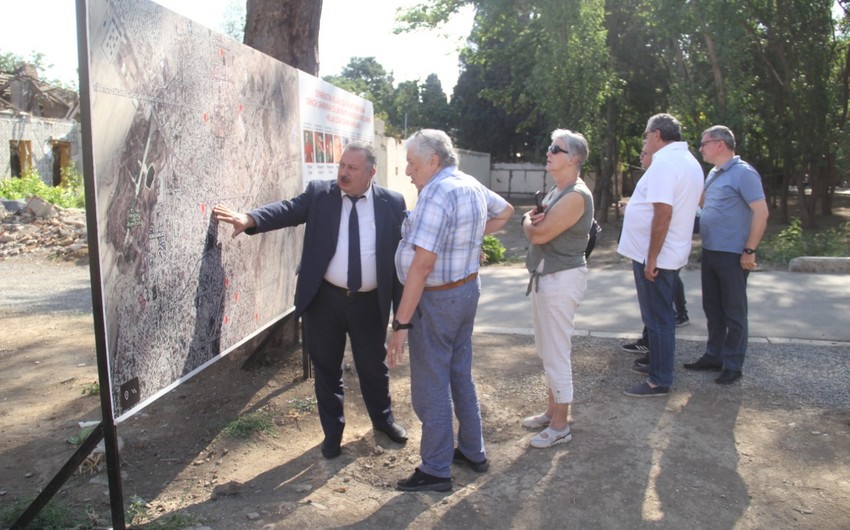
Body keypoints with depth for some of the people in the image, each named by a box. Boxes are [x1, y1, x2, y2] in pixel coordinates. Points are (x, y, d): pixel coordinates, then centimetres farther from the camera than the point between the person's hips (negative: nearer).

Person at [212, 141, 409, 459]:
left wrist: (403, 306, -4)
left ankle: (383, 419, 42)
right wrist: (250, 219, -33)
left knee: (374, 365, 16)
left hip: (370, 302, 0)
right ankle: (333, 431, 32)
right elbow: (289, 210, -13)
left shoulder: (392, 202, -3)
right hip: (324, 299, 1)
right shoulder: (319, 193, 0)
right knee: (326, 367, 12)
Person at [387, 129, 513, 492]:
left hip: (437, 299, -9)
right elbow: (505, 210, 27)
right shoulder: (472, 186, 6)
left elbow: (423, 262, -29)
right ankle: (473, 452, 34)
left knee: (431, 386, 3)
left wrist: (401, 322, -27)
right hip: (468, 288, 10)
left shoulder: (437, 193, -22)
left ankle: (435, 471, 15)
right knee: (461, 375, 21)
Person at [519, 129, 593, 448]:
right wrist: (534, 220, -9)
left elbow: (539, 234, -22)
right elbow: (535, 226, 14)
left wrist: (529, 221, 0)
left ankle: (560, 426, 10)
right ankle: (552, 411, 33)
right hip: (545, 276, 11)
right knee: (547, 349, 19)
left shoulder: (576, 196, -19)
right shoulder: (556, 191, 14)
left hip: (561, 279, -11)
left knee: (556, 353, -2)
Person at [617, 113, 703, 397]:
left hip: (656, 256, -10)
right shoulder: (689, 161, 14)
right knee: (661, 316, 20)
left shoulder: (664, 163, -19)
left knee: (657, 318, -1)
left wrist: (651, 258, -23)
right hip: (672, 253, 10)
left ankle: (659, 381, 8)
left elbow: (663, 212, -26)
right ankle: (658, 361, 34)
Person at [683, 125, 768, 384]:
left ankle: (733, 365, 13)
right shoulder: (713, 174, 12)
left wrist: (749, 251, -18)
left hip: (732, 255, -8)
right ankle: (713, 355, 27)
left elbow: (761, 212, -17)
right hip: (710, 252, 8)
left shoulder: (743, 173, -13)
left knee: (733, 312, 3)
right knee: (712, 308, 15)